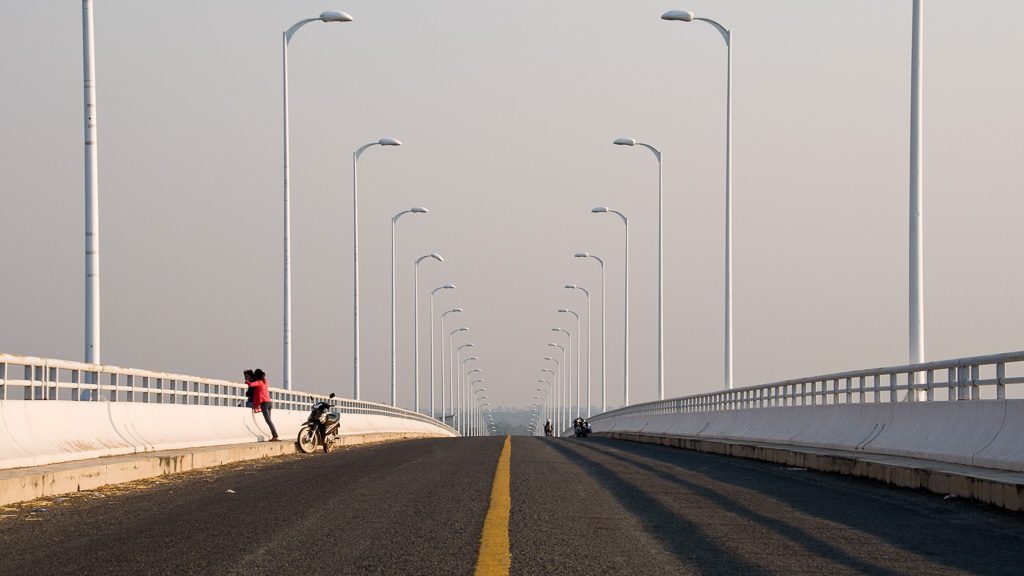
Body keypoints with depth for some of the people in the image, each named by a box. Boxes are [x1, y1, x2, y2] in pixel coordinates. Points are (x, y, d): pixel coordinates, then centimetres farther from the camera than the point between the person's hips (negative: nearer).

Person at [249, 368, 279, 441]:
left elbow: (251, 384, -17)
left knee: (268, 420, -12)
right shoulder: (264, 382, 20)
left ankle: (275, 436, -21)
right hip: (269, 402, 8)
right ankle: (274, 436, 5)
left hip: (264, 402, -8)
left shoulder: (259, 382, -2)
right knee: (269, 420, 12)